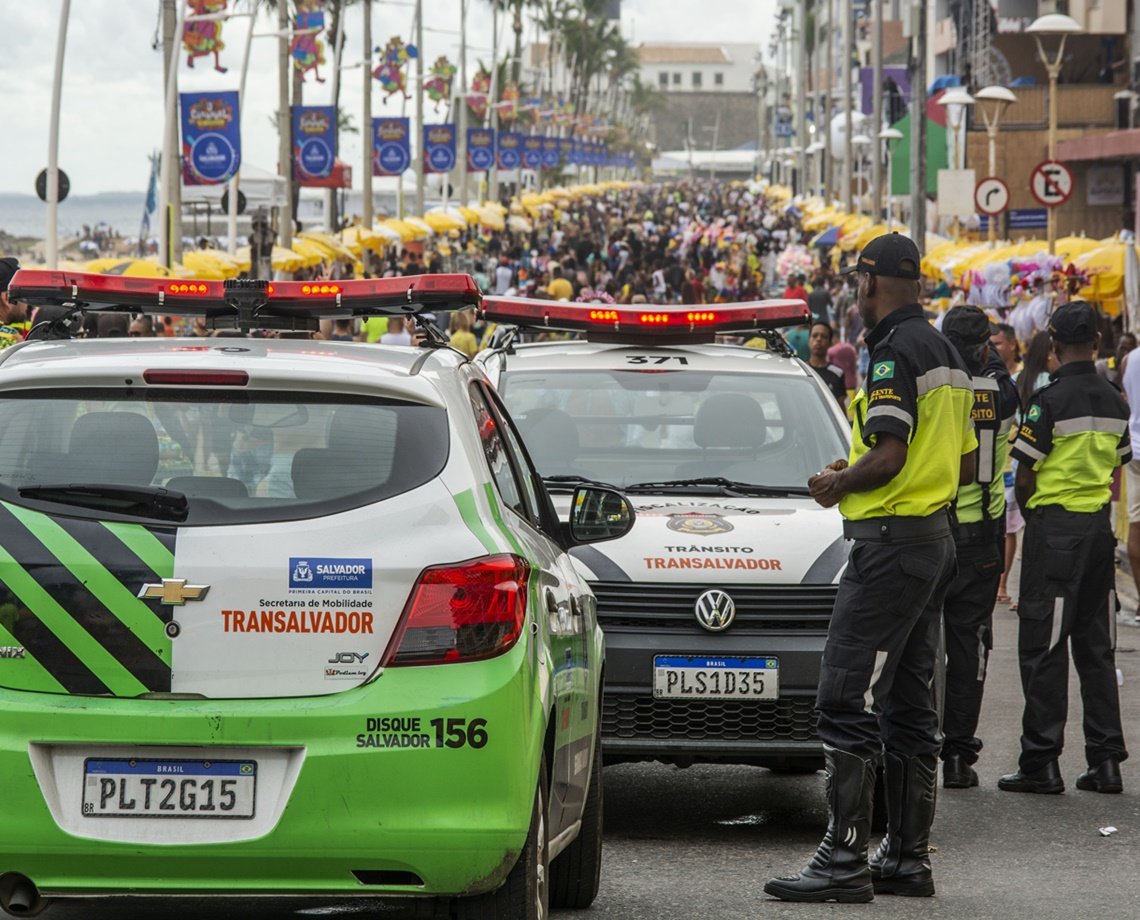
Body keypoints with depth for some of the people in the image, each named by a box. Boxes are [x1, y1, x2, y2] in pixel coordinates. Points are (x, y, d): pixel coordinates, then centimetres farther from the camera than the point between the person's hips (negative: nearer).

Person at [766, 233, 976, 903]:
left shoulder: (896, 351, -14)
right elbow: (967, 464, 21)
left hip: (891, 541, -10)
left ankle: (845, 860, -13)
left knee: (847, 703, -10)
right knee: (909, 707, 13)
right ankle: (909, 857, 16)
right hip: (936, 540, 10)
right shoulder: (947, 354, 16)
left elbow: (888, 456, -22)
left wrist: (839, 484, -4)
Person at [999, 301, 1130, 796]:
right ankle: (1106, 760, 9)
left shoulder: (1049, 400, -14)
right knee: (1096, 648, 10)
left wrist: (1029, 516, 7)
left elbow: (1025, 478, -11)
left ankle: (1041, 762, -3)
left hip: (1054, 529, -6)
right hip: (1100, 527, 6)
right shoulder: (1115, 402, 6)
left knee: (1043, 648, -2)